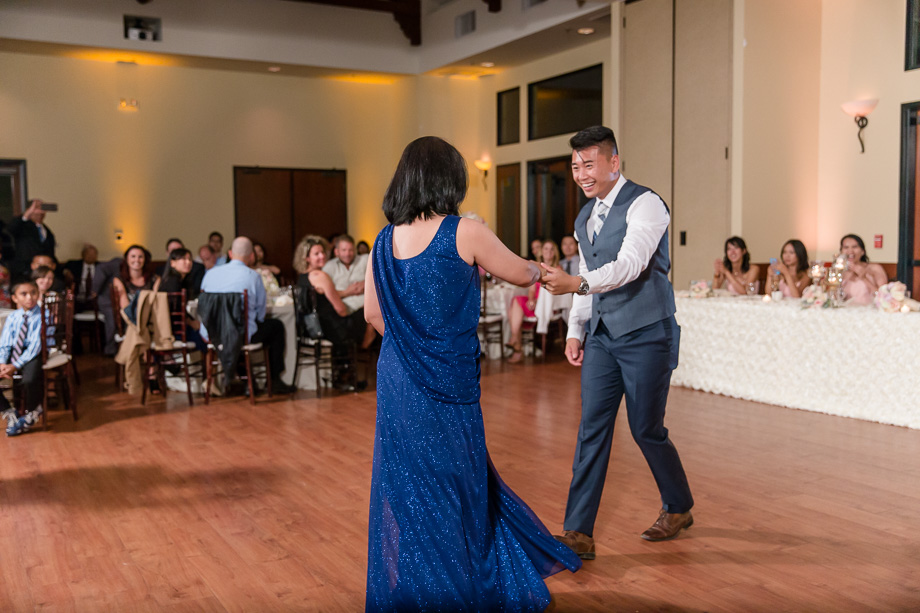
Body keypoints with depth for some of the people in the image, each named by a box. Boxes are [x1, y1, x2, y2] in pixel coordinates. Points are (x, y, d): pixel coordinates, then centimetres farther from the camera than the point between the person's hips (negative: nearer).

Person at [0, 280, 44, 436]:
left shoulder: (41, 315, -7)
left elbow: (35, 345, -13)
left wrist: (16, 366, -19)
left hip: (33, 355, -5)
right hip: (13, 354, 5)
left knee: (30, 380, -35)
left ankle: (32, 412, 0)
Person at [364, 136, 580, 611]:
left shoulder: (385, 240, 3)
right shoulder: (465, 232, -12)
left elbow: (373, 314, 10)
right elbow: (520, 274, 1)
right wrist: (539, 270, 23)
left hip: (396, 379, 5)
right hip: (447, 384, -5)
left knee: (404, 480, 15)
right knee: (450, 481, 11)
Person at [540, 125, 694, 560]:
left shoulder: (644, 205, -12)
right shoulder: (585, 218, 13)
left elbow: (630, 264, -27)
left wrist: (575, 282, -39)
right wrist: (575, 331, 11)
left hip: (645, 336, -6)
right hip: (602, 336, 7)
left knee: (646, 430, 4)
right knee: (592, 430, 2)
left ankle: (678, 508, 31)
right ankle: (577, 533, 6)